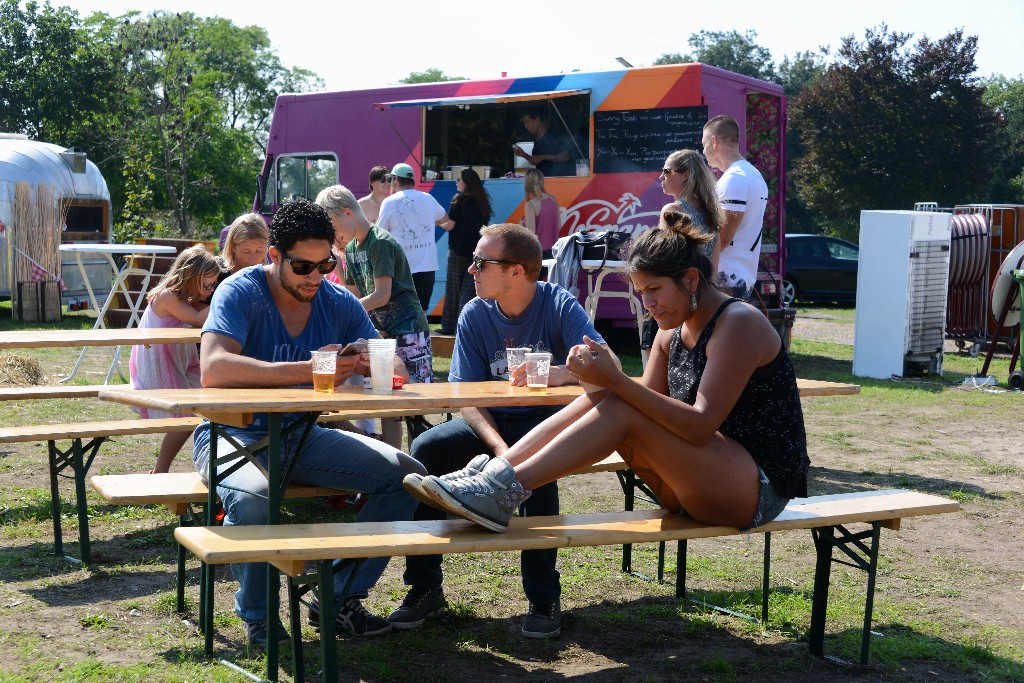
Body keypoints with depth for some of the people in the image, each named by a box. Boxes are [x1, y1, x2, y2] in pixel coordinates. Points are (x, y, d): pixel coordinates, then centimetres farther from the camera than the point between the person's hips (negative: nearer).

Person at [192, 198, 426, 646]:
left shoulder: (339, 304, 0)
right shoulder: (240, 293, -16)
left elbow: (395, 370, -4)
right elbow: (213, 369, -34)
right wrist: (309, 370, -40)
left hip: (302, 437, 6)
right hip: (235, 435, -5)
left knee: (407, 474, -9)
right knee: (252, 498, -38)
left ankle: (339, 599, 2)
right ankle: (258, 618, -10)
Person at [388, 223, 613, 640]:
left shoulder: (559, 306, -11)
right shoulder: (474, 316, -2)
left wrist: (556, 374, -44)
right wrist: (499, 448, -27)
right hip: (493, 424, 4)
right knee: (426, 447, -21)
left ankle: (544, 599, -24)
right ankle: (425, 588, -14)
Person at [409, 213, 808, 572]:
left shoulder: (738, 323, -14)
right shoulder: (672, 332, 12)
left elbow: (701, 425, -24)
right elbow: (650, 406, 3)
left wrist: (616, 382, -29)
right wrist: (604, 376, -17)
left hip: (760, 484, -8)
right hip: (700, 489, 8)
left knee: (620, 410, -25)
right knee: (602, 401, -10)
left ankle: (508, 488, -30)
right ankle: (494, 474, -21)